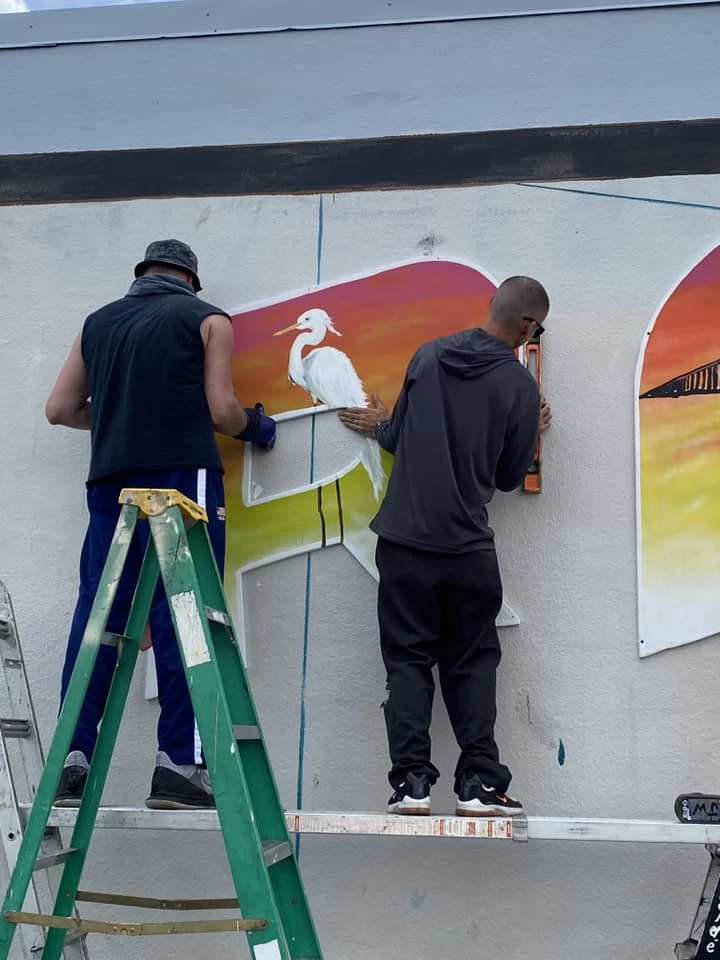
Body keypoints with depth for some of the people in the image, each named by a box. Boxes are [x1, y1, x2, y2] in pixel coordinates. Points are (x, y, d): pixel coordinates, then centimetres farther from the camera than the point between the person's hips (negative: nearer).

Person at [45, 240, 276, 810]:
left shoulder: (99, 322, 20)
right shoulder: (207, 320, 9)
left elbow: (60, 409, 18)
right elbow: (222, 410, -1)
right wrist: (256, 428, 19)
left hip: (111, 480, 4)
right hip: (182, 477, -4)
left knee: (97, 615, 3)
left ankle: (74, 761, -1)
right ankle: (179, 764, -9)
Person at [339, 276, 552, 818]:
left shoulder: (429, 356, 3)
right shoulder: (520, 385, -3)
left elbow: (397, 439, 9)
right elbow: (509, 477, 5)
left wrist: (380, 425, 31)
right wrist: (529, 433, 23)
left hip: (404, 540, 2)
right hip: (469, 548, -1)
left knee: (409, 662, 6)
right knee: (473, 664, 10)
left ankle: (412, 782, 2)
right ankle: (479, 783, 7)